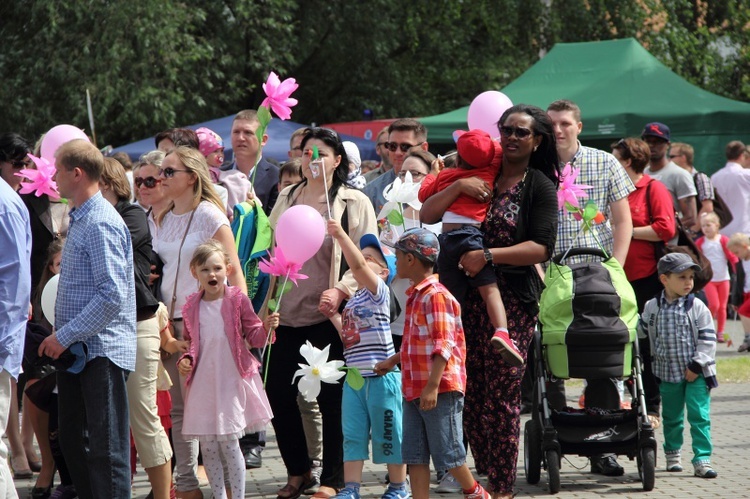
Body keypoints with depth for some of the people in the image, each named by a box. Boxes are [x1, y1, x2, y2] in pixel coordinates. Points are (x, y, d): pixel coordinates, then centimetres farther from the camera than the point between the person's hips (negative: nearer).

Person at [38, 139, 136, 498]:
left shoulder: (101, 224, -16)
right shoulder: (79, 220, 16)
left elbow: (113, 295, -24)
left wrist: (65, 336, -20)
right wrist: (60, 336, 15)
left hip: (102, 352, -10)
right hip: (77, 351, 10)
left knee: (106, 449, -5)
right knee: (72, 441, 13)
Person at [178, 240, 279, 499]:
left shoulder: (238, 300, -2)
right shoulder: (192, 307, 7)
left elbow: (254, 337, 1)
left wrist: (266, 327, -19)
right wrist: (186, 359, -1)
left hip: (232, 381, -4)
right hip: (203, 383, 4)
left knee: (228, 443, -7)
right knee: (207, 446, 4)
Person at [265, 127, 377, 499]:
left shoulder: (354, 203, -2)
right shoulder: (287, 199, 13)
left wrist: (341, 291, -21)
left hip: (327, 315, -5)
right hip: (286, 314, 5)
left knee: (331, 398, 0)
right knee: (278, 394, 6)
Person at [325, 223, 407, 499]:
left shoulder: (378, 291, -8)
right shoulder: (353, 299, 16)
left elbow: (357, 265, -25)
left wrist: (341, 235, -27)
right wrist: (333, 314, 8)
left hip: (382, 378, -8)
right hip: (354, 378, 8)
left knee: (388, 435, 2)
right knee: (352, 436, 6)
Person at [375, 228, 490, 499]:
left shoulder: (435, 296, -15)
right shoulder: (416, 296, 15)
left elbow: (443, 346, -20)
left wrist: (432, 386, -25)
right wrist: (393, 361, 25)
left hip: (439, 390, -9)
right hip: (414, 390, 9)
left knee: (447, 452, 0)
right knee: (414, 455, 5)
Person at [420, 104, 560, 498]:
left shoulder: (539, 186, -1)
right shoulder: (480, 177, 12)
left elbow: (542, 248, -10)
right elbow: (427, 215, 7)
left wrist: (489, 255, -18)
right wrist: (458, 187, -9)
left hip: (513, 302, -5)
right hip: (470, 298, 5)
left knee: (501, 398, -5)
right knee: (472, 395, 5)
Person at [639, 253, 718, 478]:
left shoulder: (697, 307, -6)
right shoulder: (652, 308, 0)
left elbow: (707, 339, -6)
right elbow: (641, 332, 13)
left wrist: (697, 365, -10)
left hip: (696, 374, -2)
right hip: (668, 373, 2)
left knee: (699, 416, -8)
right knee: (671, 417, 14)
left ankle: (702, 459, -6)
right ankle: (673, 454, 32)